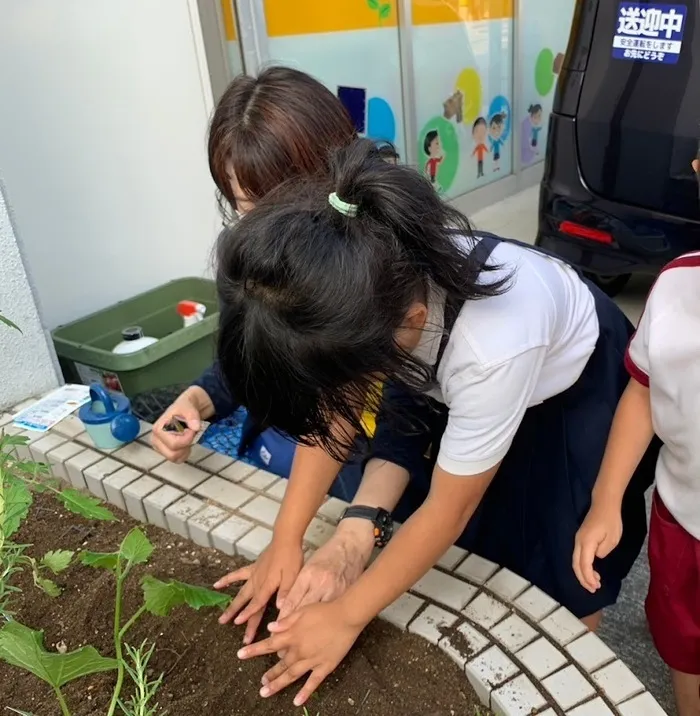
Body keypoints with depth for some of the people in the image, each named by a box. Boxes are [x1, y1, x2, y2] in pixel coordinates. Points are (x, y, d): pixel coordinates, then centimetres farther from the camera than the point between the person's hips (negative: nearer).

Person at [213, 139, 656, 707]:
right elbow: (331, 411, -14)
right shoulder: (356, 291, -32)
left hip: (574, 385, -4)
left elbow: (449, 509, -29)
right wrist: (286, 540, -13)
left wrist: (346, 617, -19)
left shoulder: (493, 348, -45)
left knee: (565, 571, 7)